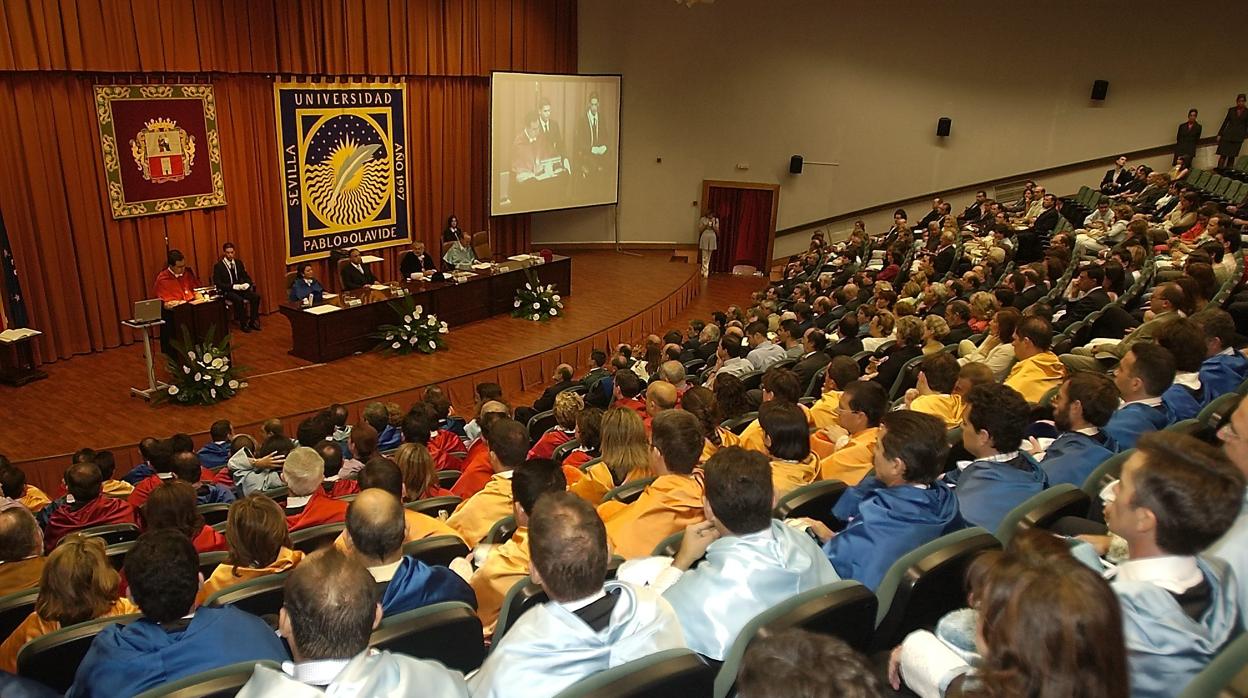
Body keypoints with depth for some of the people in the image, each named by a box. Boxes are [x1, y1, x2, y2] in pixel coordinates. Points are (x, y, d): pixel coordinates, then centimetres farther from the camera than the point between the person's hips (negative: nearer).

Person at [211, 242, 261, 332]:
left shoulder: (239, 263, 9)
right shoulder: (218, 266, -7)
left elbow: (246, 276, 15)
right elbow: (217, 283, -12)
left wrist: (248, 283, -10)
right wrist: (233, 286, -22)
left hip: (240, 288, 5)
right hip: (226, 291, -5)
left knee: (256, 296, -20)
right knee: (239, 300, -35)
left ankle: (252, 321, -12)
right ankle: (243, 324, -20)